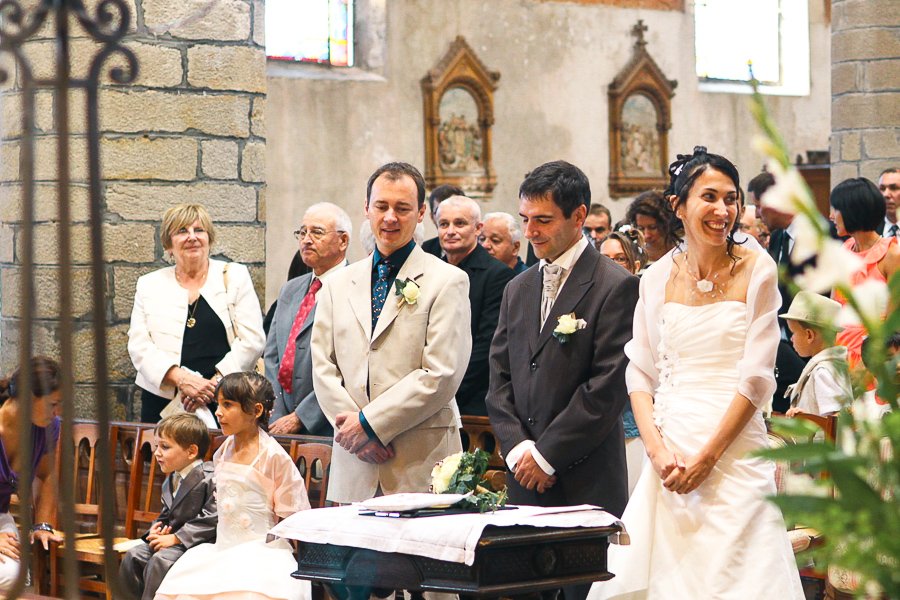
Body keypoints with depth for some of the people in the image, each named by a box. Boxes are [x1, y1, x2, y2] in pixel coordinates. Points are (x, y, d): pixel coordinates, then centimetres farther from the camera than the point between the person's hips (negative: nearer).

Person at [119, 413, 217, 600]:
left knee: (160, 561, -28)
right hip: (171, 537, 9)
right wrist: (156, 529, 0)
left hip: (196, 541, -9)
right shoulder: (170, 481, 14)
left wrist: (175, 538, -22)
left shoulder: (209, 479, -16)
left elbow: (211, 518, -23)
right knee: (133, 556, -5)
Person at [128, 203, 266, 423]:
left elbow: (252, 340, 1)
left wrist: (215, 382, -11)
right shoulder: (149, 284, 13)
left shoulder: (234, 277, 9)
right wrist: (181, 379, -13)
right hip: (163, 403, 1)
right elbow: (138, 345, 2)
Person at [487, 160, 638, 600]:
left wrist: (547, 454, -10)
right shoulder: (518, 290, 17)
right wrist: (517, 448, -2)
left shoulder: (615, 287, -5)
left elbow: (608, 387, -11)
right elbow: (500, 379, 14)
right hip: (525, 479, 6)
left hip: (587, 481, -6)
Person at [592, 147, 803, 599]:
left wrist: (707, 457, -12)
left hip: (733, 448, -3)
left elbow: (756, 377, -6)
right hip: (670, 447, 3)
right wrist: (657, 449, -7)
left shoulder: (756, 270, -1)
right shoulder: (658, 278, 8)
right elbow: (640, 374, 9)